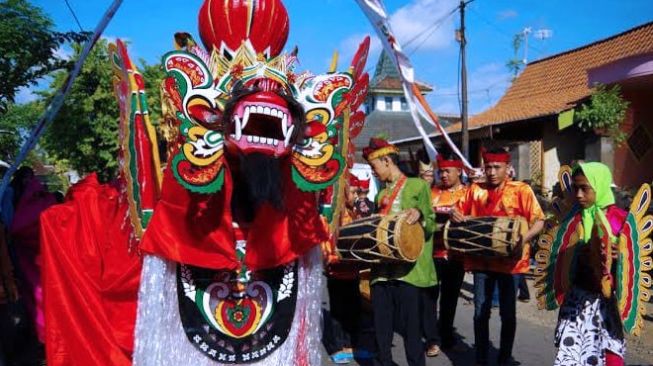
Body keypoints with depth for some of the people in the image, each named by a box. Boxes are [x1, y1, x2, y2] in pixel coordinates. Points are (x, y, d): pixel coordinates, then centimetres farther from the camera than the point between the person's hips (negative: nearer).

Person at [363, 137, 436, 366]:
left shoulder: (418, 185, 2)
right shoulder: (380, 195, 19)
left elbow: (431, 226, -1)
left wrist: (419, 215, -21)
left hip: (407, 269, -6)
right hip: (382, 268, 6)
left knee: (410, 326, -1)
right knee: (381, 326, 10)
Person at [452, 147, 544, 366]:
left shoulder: (521, 190, -5)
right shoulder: (475, 190, 6)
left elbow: (539, 221, -8)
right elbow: (460, 212, 16)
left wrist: (523, 238, -26)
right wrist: (454, 215, -7)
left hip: (510, 260, -3)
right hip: (481, 260, 3)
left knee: (508, 313, 9)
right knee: (480, 312, 8)